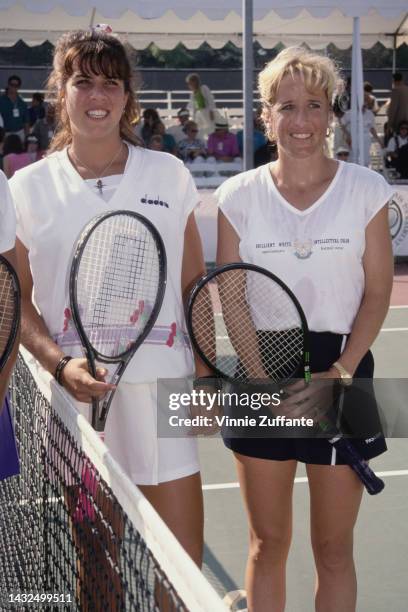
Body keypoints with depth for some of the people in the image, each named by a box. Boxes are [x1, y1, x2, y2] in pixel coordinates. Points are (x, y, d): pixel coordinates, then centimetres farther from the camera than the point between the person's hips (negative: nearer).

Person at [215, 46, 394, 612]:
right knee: (267, 543, 10)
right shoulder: (239, 195, 0)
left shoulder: (366, 189, -2)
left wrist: (340, 372, -13)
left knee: (334, 549, 8)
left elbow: (377, 292, -1)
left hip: (342, 373, -1)